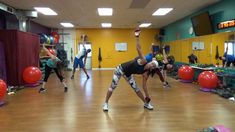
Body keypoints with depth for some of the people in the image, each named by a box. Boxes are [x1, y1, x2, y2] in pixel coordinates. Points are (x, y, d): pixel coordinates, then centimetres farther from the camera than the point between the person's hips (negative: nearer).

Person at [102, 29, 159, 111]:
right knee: (113, 86, -7)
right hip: (120, 69, -6)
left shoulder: (146, 71, -6)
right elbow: (138, 49, -33)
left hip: (128, 74, 6)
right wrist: (137, 37, -44)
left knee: (136, 88, 4)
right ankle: (106, 103, 7)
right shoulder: (143, 61, -23)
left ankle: (146, 103, 20)